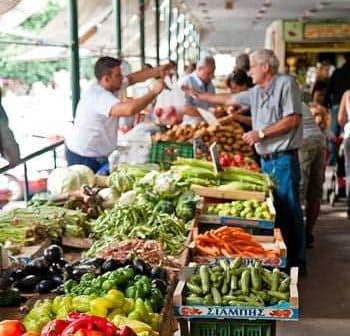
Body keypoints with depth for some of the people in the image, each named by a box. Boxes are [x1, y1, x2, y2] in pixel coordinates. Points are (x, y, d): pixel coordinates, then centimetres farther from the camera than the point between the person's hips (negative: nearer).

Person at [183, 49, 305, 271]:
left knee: (289, 211, -5)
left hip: (283, 159, -8)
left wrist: (261, 133, -14)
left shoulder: (285, 83, -7)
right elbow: (229, 99, 27)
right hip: (266, 159, 8)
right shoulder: (256, 92, 16)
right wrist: (199, 95, 30)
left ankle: (297, 262, 2)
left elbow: (293, 119, -14)